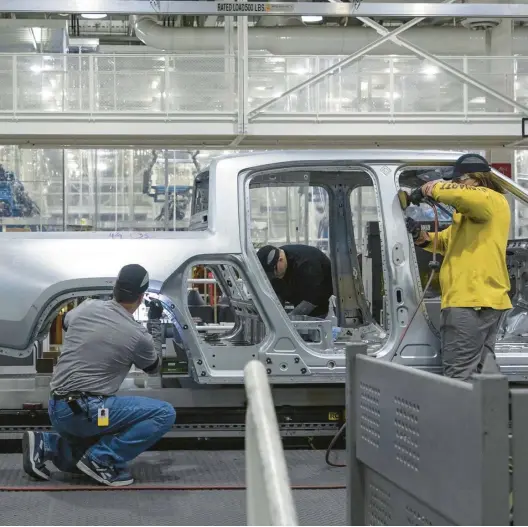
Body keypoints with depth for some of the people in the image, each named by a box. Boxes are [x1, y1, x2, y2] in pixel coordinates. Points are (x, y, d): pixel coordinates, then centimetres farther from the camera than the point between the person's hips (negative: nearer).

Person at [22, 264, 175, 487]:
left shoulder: (87, 308, 5)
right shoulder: (138, 335, -8)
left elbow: (67, 321, 32)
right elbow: (153, 368, 16)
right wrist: (153, 324, 31)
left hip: (57, 410, 7)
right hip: (86, 411, -7)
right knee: (164, 414, -6)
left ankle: (44, 446, 5)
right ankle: (102, 459, -7)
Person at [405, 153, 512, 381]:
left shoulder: (490, 200, -8)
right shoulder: (472, 213, 25)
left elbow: (463, 195, -30)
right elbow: (448, 241, 29)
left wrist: (432, 189, -14)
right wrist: (421, 237, 9)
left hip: (470, 300, -11)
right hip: (484, 299, 11)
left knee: (459, 375, -11)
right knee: (483, 367, 14)